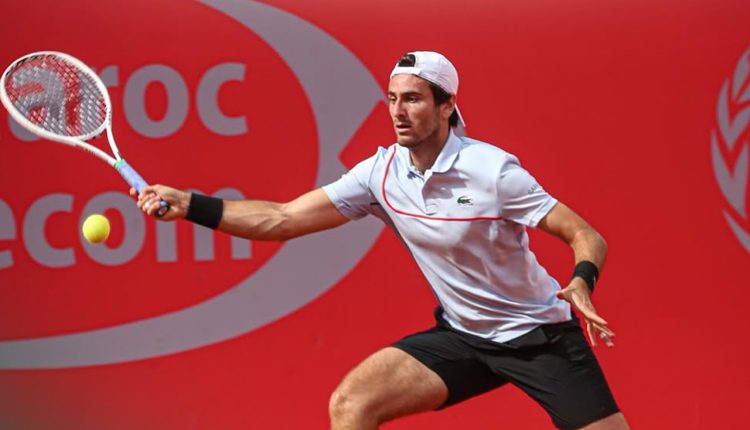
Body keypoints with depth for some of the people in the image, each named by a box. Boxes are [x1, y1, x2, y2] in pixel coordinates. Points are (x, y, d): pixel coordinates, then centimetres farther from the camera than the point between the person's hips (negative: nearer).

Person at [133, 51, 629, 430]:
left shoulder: (492, 169, -20)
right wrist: (190, 205, -16)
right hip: (461, 335, 4)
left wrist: (582, 283, -38)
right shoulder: (381, 172, -7)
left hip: (540, 333, -4)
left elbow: (587, 237, -16)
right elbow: (282, 219, -7)